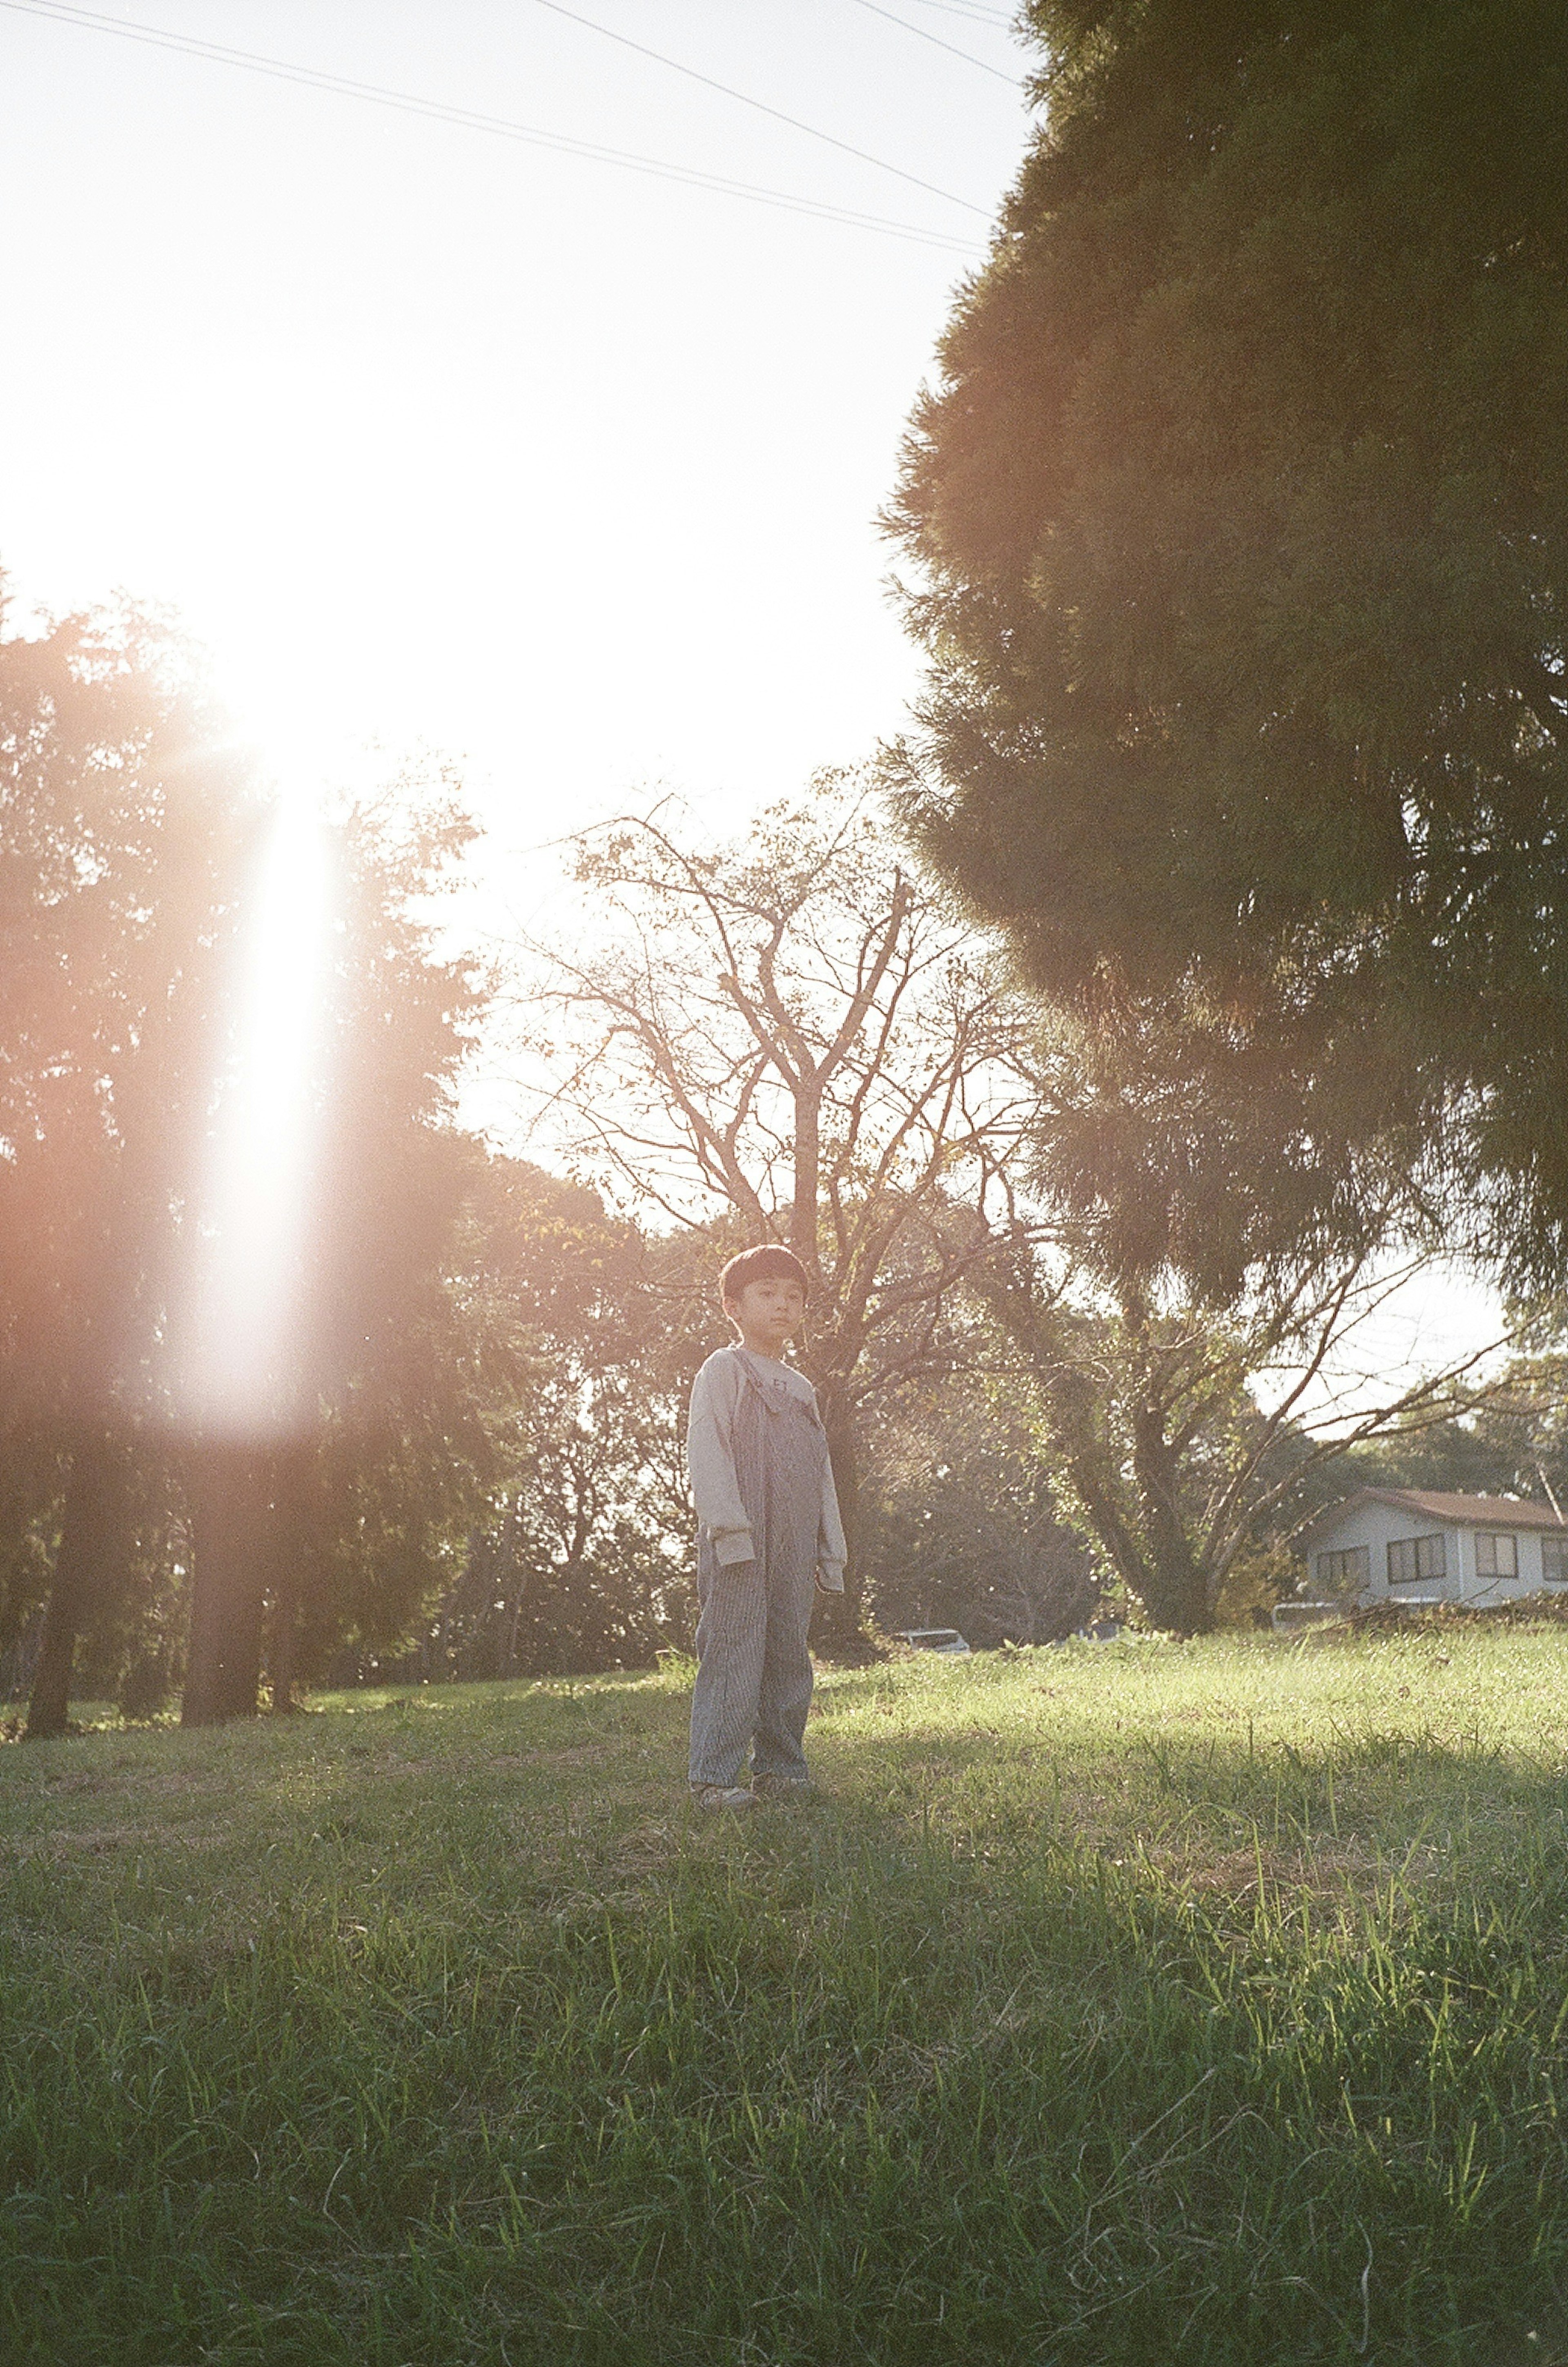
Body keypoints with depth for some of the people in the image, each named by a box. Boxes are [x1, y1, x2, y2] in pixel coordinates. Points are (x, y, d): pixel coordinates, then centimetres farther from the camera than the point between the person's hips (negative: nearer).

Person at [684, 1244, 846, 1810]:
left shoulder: (801, 1388, 21)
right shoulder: (724, 1370, 0)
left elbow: (822, 1472, 22)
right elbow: (706, 1451, -9)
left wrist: (831, 1551, 17)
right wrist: (729, 1527, -19)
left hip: (794, 1547, 7)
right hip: (741, 1542, -7)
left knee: (789, 1655, 9)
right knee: (734, 1653, -10)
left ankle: (779, 1765, 17)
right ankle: (714, 1777, -8)